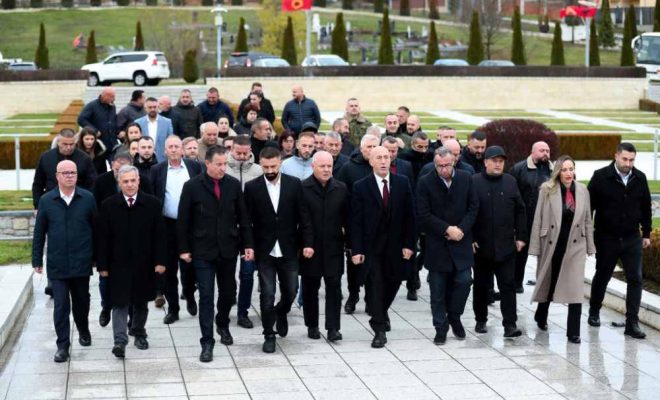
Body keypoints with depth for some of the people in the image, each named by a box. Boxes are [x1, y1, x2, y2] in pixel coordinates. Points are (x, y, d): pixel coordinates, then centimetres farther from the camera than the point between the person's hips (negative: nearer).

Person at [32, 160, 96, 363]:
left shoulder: (88, 198, -2)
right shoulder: (46, 200, -1)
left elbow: (96, 228, 2)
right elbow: (39, 232, 4)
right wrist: (37, 260, 3)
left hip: (81, 262, 1)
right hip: (57, 264, 0)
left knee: (81, 301, 16)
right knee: (61, 305, -2)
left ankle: (83, 330, 41)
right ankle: (63, 345, 4)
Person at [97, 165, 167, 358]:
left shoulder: (152, 204, -2)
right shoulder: (109, 205, -3)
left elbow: (159, 235, 0)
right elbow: (103, 238, -2)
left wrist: (160, 261, -5)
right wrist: (103, 265, -4)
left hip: (144, 263, 1)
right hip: (119, 264, -1)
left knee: (141, 302, 13)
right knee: (120, 302, -4)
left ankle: (138, 333, 31)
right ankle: (120, 341, -7)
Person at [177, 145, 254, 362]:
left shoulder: (234, 185, 1)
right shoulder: (192, 186, -7)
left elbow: (243, 217, 6)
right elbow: (183, 220, -3)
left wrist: (248, 244, 1)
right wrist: (184, 249, -5)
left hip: (228, 249, 3)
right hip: (203, 251, -3)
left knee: (228, 292, 15)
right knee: (206, 296, -4)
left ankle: (222, 324, 42)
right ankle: (207, 342, 0)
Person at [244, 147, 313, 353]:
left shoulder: (294, 184, -1)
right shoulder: (252, 187, -3)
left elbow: (303, 216, 0)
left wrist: (307, 243, -6)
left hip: (288, 250, 2)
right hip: (265, 251, -1)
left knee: (290, 291, 10)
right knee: (267, 294, -1)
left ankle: (281, 313, 41)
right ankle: (269, 335, 12)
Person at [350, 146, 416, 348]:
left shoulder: (402, 183, 2)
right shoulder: (361, 187, -4)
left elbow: (409, 216, 3)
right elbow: (356, 221, -5)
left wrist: (409, 244, -2)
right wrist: (356, 250, -11)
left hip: (396, 246, 3)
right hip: (371, 247, -3)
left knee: (393, 283, 12)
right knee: (374, 286, -4)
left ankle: (381, 314, 40)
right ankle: (379, 330, 3)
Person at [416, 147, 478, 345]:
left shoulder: (466, 179, 1)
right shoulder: (425, 183, -7)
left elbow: (473, 207, 3)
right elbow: (423, 215, -10)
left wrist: (461, 229, -10)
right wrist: (447, 229, -15)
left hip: (461, 241, 2)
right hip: (436, 244, -2)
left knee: (464, 281, -3)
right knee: (438, 289, 3)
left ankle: (454, 316, 21)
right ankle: (441, 326, 16)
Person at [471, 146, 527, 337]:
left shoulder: (510, 182, 6)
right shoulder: (474, 182, -5)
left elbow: (520, 211, 9)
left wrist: (521, 236, 4)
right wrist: (470, 238, -7)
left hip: (506, 245, 1)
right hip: (481, 245, -1)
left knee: (508, 285, -2)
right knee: (481, 285, 12)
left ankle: (510, 324, -3)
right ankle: (481, 320, 25)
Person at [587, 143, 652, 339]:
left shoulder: (640, 178, 1)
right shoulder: (601, 177, -10)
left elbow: (646, 208, 10)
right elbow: (589, 205, -7)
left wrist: (646, 234, 11)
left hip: (632, 239, 2)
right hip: (606, 239, -2)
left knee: (635, 280, -4)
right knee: (602, 277, 13)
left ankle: (632, 323, -1)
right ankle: (594, 312, 34)